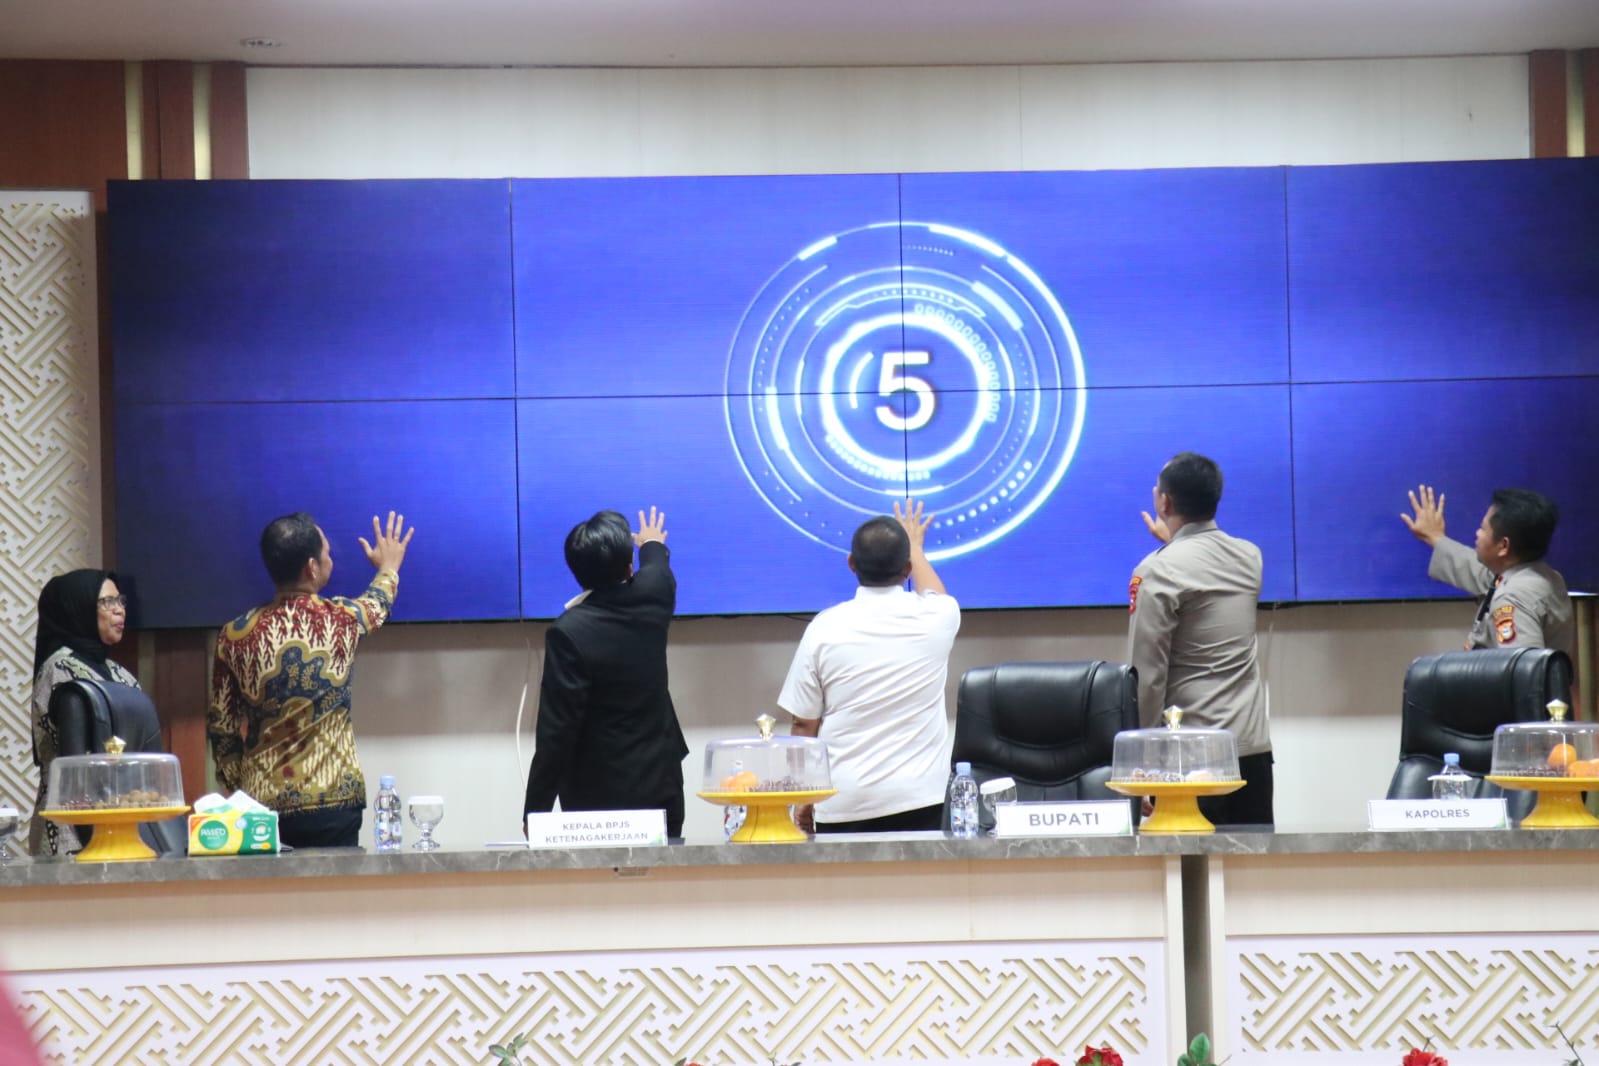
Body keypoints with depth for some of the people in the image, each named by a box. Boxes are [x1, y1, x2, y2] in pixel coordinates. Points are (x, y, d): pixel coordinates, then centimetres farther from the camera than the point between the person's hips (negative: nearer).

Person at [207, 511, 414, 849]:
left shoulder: (236, 635, 0)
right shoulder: (340, 620, -2)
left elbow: (221, 727, 5)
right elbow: (377, 605, 23)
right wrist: (389, 567, 44)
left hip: (262, 802, 2)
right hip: (333, 801, -2)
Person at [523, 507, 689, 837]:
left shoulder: (569, 633, -19)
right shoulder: (651, 599, -2)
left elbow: (555, 730, -19)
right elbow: (659, 570, 26)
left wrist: (534, 812, -12)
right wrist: (654, 546, 49)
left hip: (599, 797, -5)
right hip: (661, 787, 5)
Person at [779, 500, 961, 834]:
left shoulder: (825, 628, -4)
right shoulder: (934, 619, 0)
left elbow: (804, 725, 0)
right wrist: (915, 548, 46)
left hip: (843, 806, -1)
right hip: (916, 802, 1)